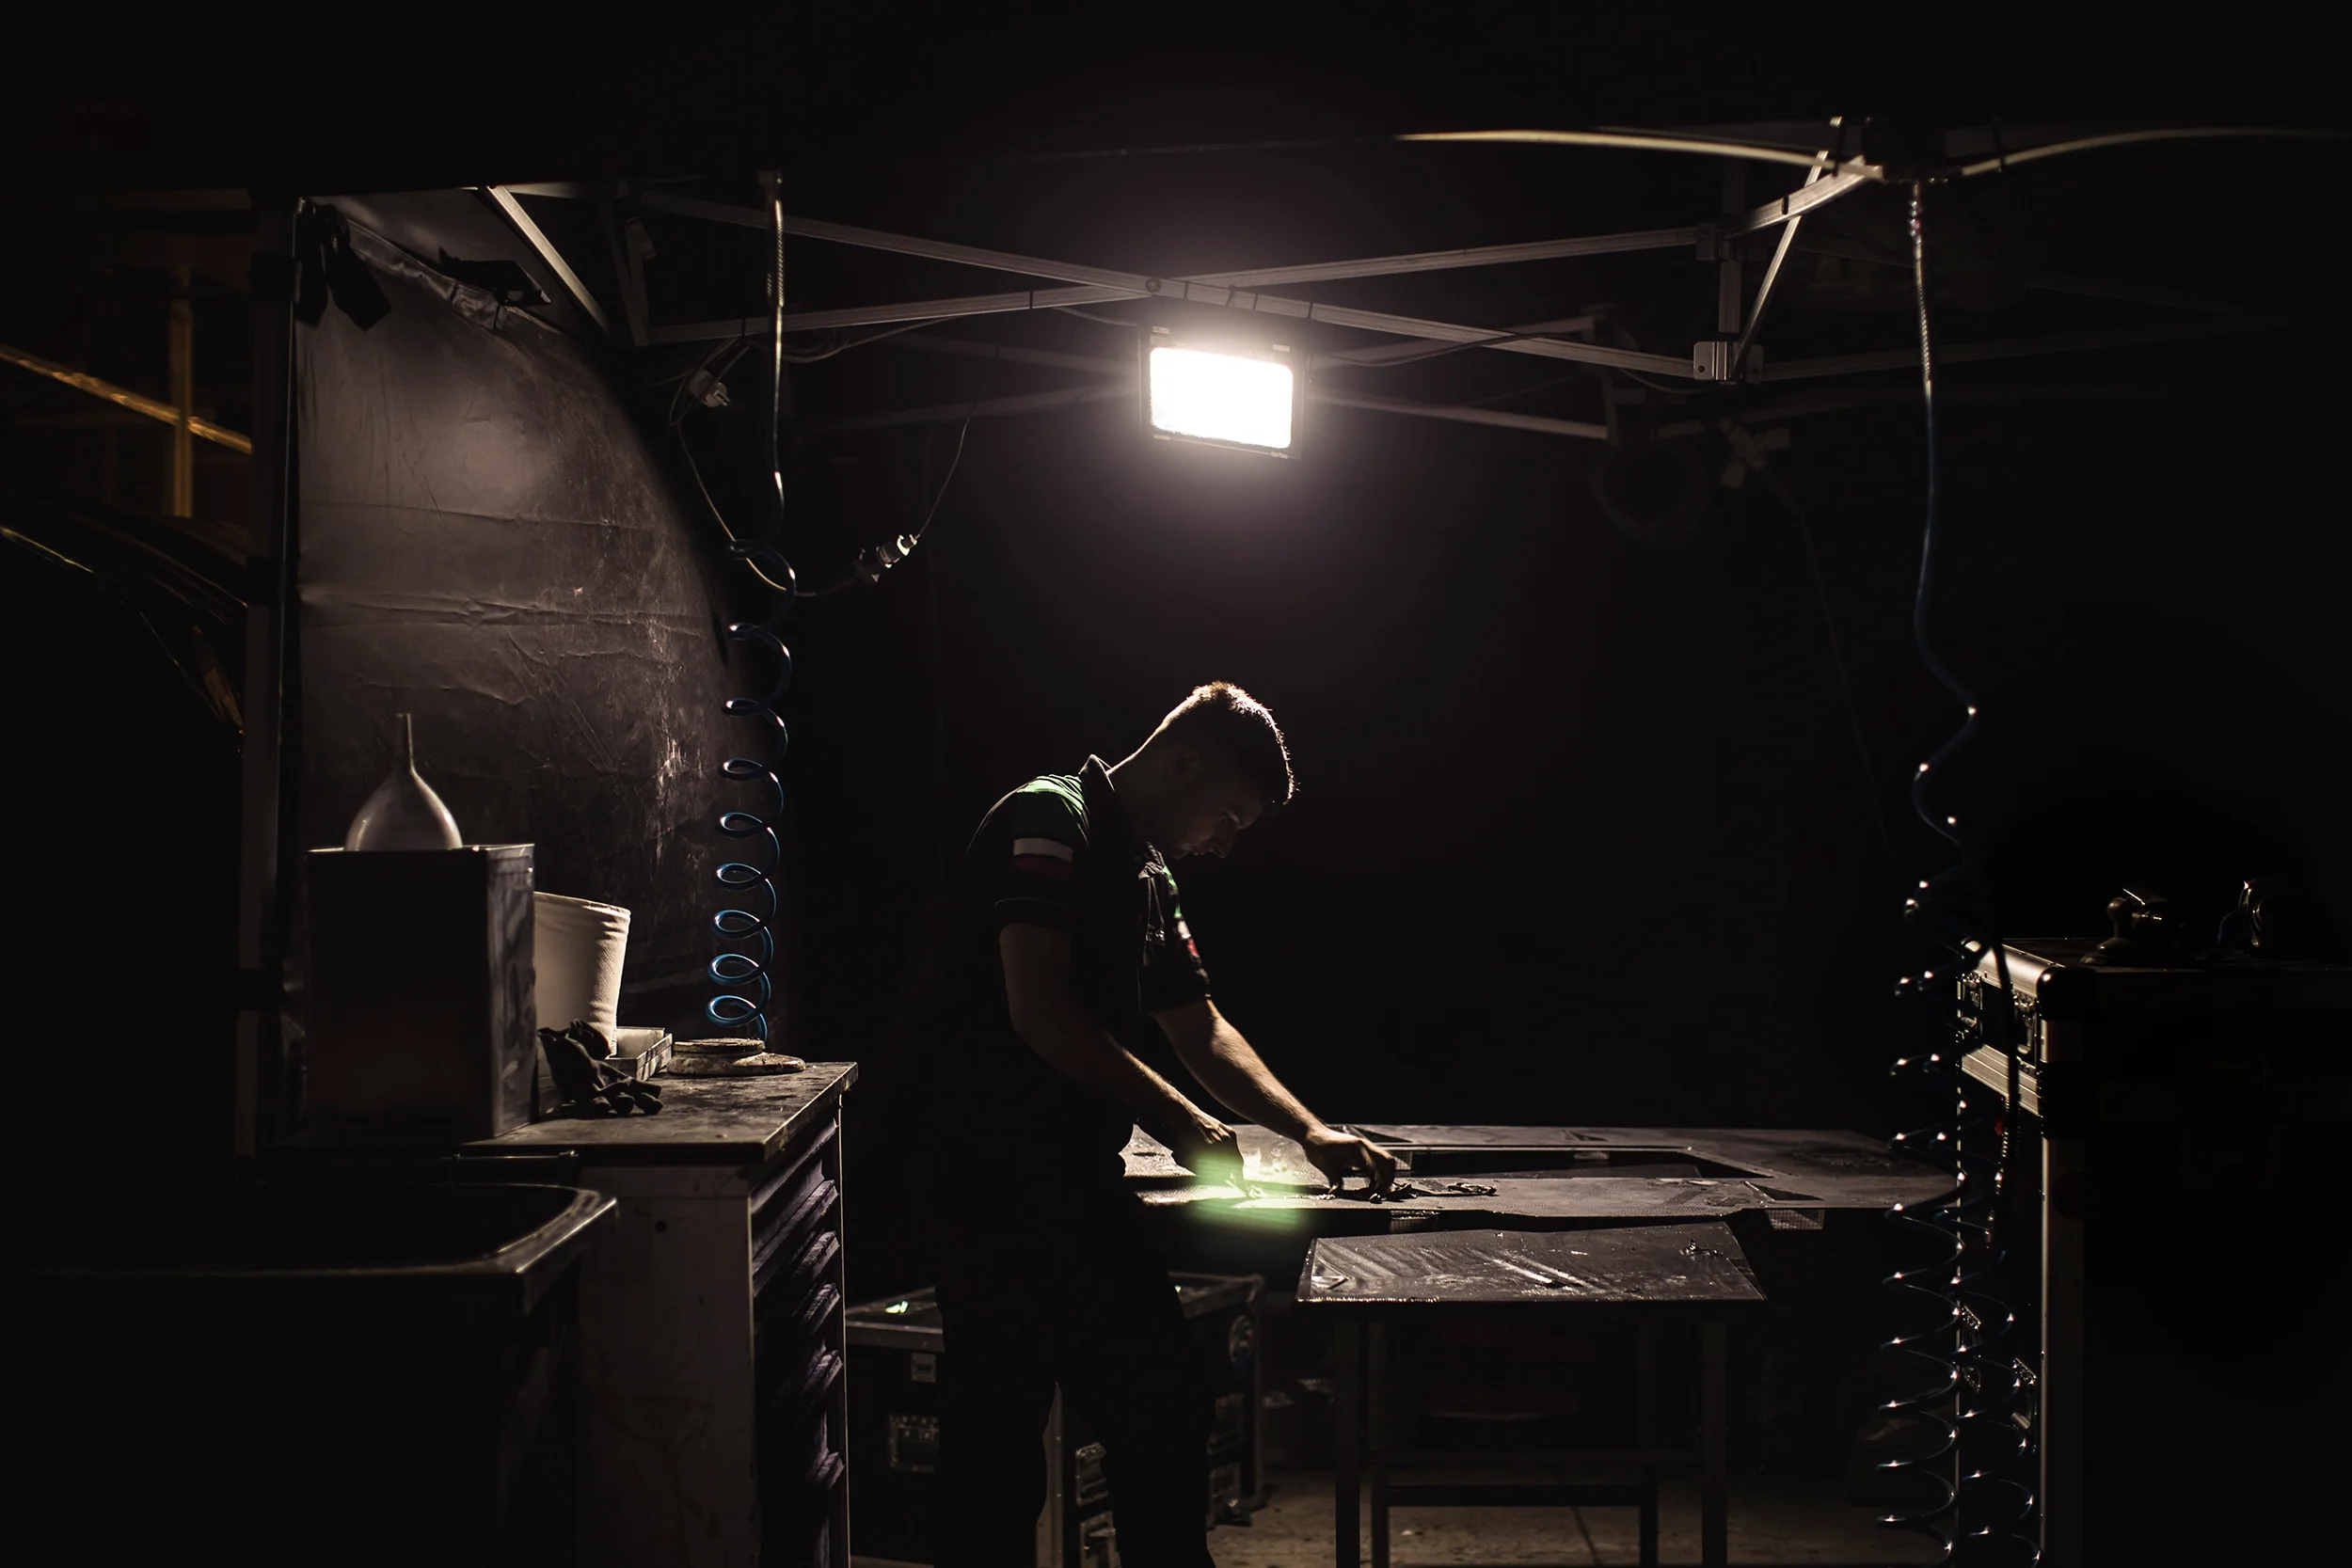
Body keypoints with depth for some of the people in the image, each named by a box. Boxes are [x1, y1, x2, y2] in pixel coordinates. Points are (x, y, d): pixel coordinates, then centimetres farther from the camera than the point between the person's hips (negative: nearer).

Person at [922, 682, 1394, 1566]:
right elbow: (1038, 1010, -22)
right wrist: (1180, 1122, -16)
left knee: (1164, 1410, 13)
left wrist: (1311, 1134, 11)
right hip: (1001, 1186, -10)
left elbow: (1202, 1032, 22)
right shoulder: (1049, 822, -12)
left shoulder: (1147, 875, 17)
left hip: (1080, 1185, 10)